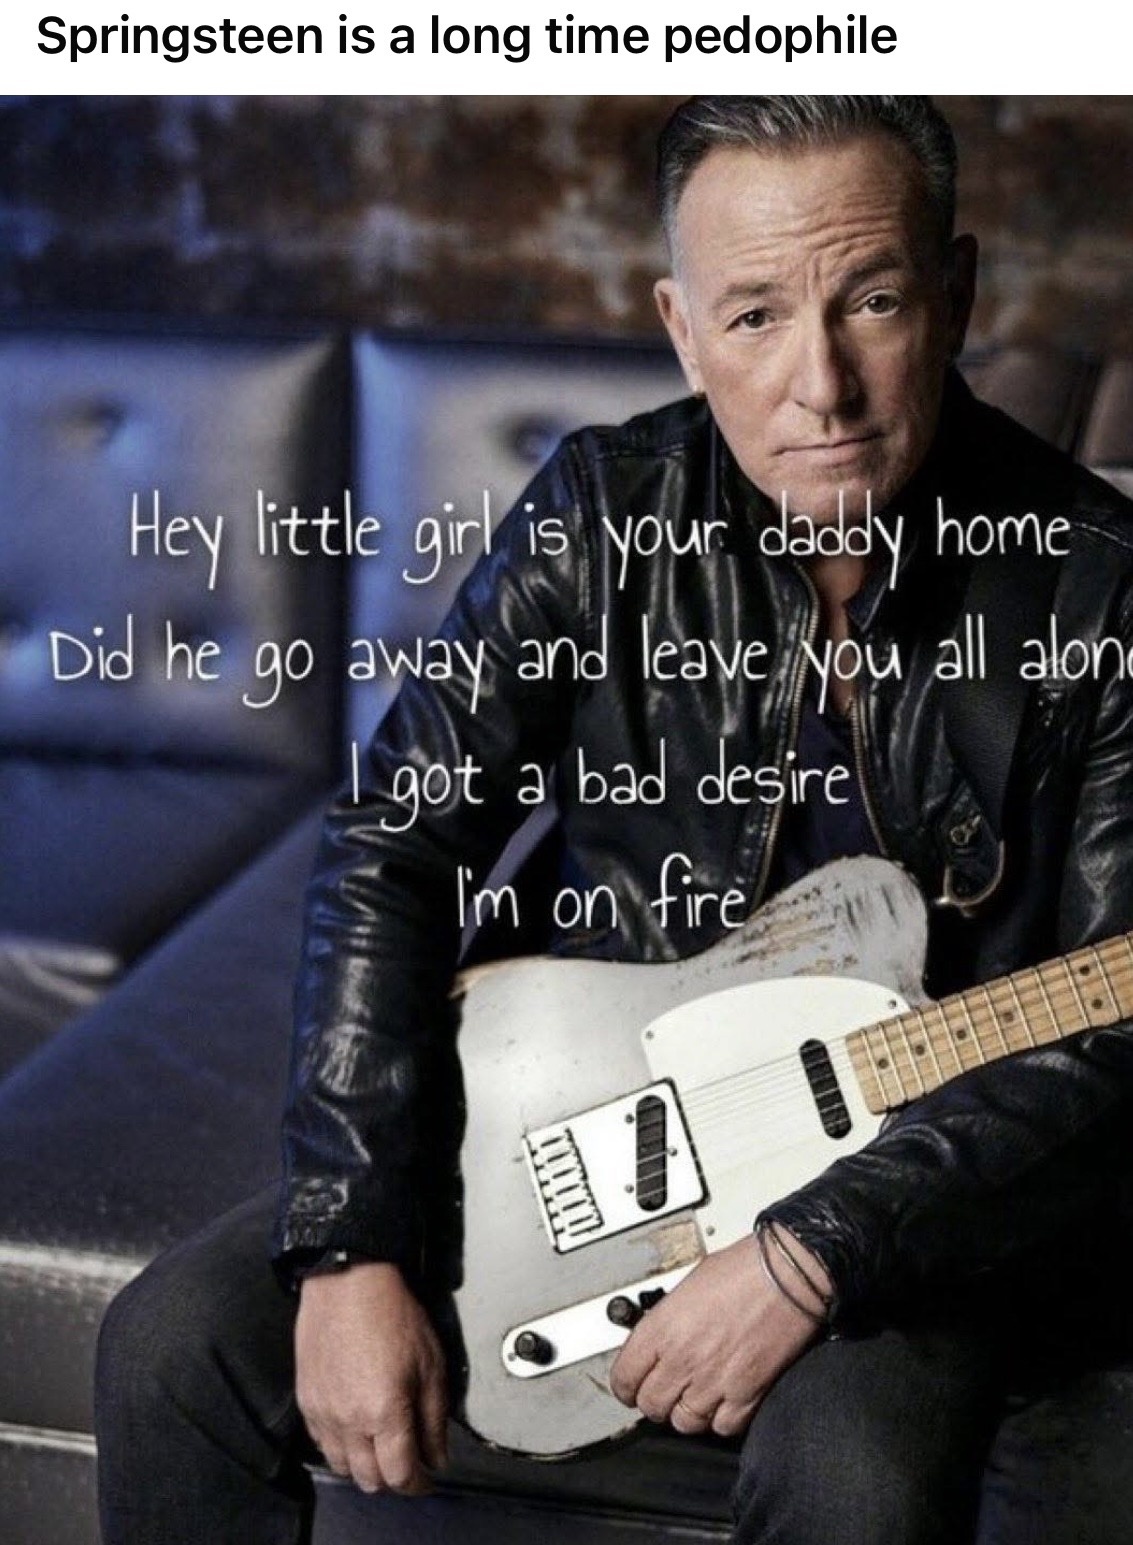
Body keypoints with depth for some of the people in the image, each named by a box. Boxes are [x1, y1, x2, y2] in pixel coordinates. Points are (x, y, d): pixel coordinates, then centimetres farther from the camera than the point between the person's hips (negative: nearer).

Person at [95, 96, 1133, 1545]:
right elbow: (392, 844, -8)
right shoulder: (604, 513, -9)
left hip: (924, 1193, -3)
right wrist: (348, 1249, -16)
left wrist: (811, 1259, -27)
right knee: (176, 1348, -8)